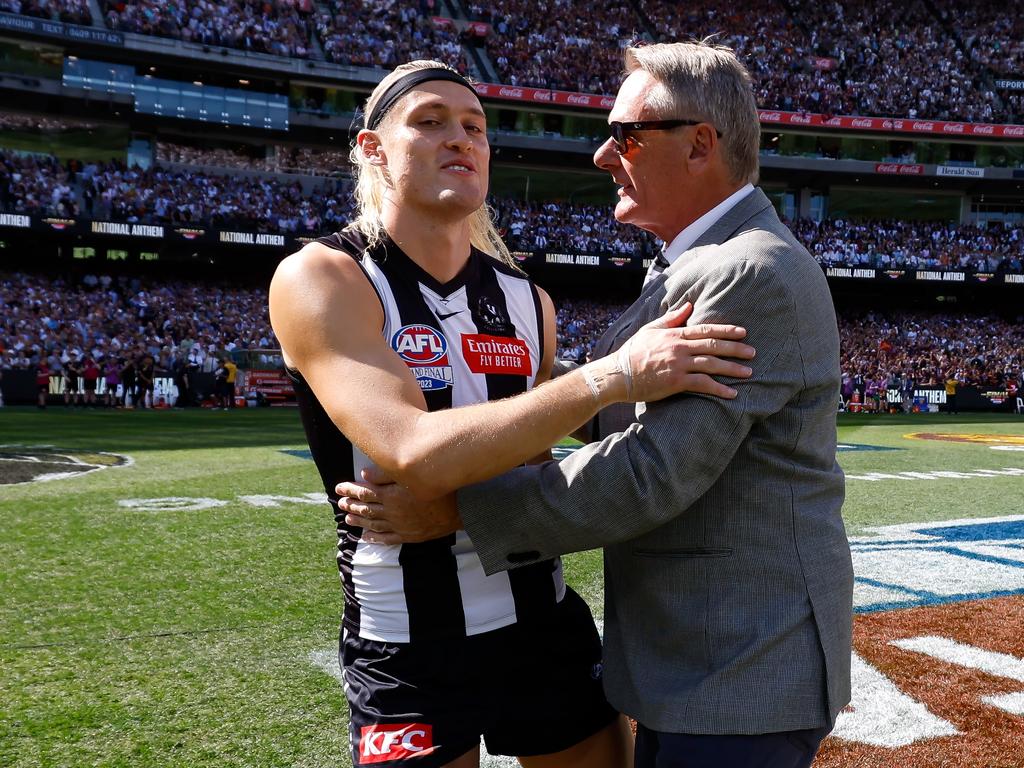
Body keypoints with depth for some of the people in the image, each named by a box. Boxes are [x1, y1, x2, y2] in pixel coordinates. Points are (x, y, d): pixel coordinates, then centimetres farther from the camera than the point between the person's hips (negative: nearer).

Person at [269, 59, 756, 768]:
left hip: (548, 627, 5)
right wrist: (614, 375, -29)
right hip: (410, 651, -5)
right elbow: (416, 456, -27)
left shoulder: (530, 302, 5)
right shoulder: (319, 281, -12)